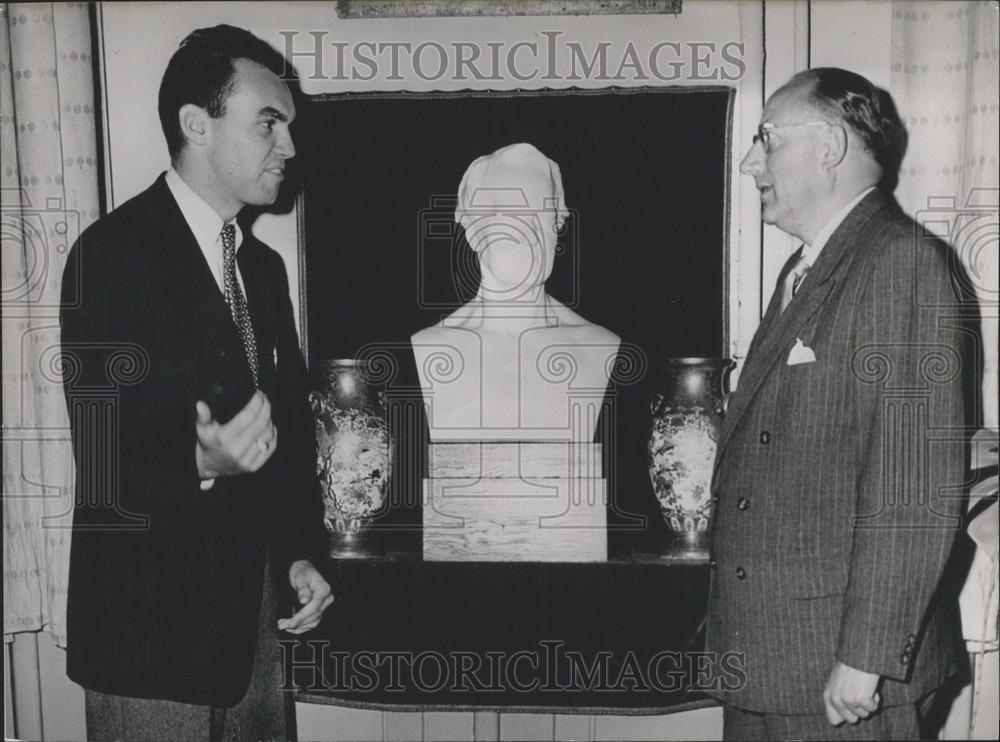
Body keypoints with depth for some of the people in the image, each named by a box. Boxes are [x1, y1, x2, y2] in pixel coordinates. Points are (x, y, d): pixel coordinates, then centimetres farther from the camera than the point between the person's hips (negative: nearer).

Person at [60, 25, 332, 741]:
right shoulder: (113, 252, -14)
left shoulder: (263, 266, 9)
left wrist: (301, 553, 3)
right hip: (151, 626, -7)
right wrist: (201, 463, -38)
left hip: (254, 619, 7)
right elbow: (105, 461, -20)